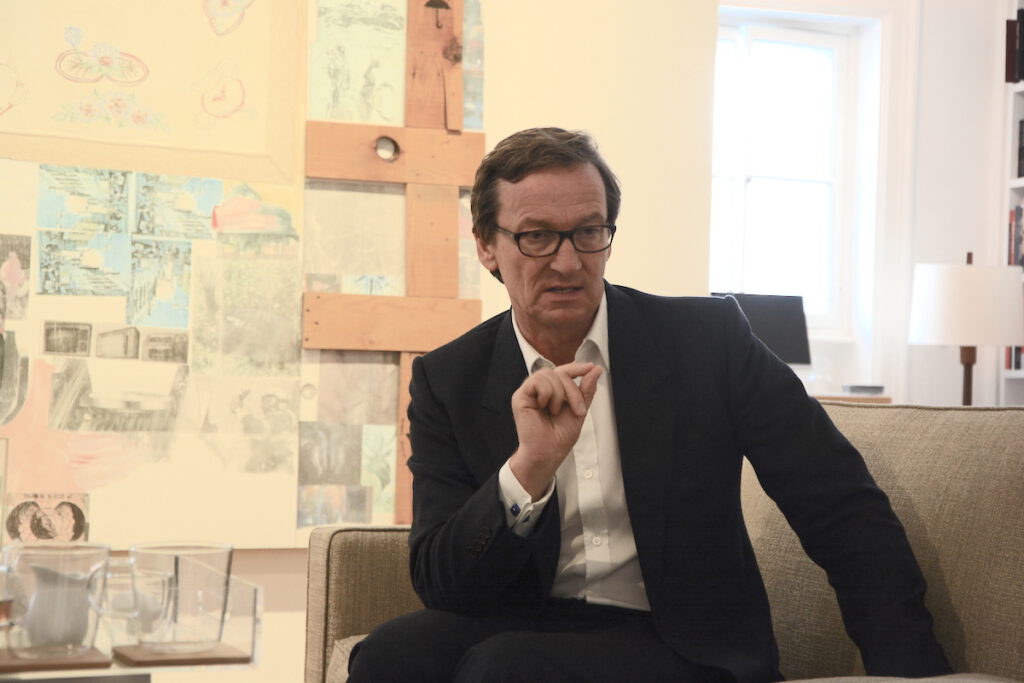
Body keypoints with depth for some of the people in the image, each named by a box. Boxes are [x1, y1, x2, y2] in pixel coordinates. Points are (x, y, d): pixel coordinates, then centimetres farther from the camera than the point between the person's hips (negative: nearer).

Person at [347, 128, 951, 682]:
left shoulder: (710, 338, -4)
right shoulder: (447, 380, 2)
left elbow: (845, 512, -2)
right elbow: (438, 583, -6)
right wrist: (530, 467, -23)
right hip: (525, 628, 3)